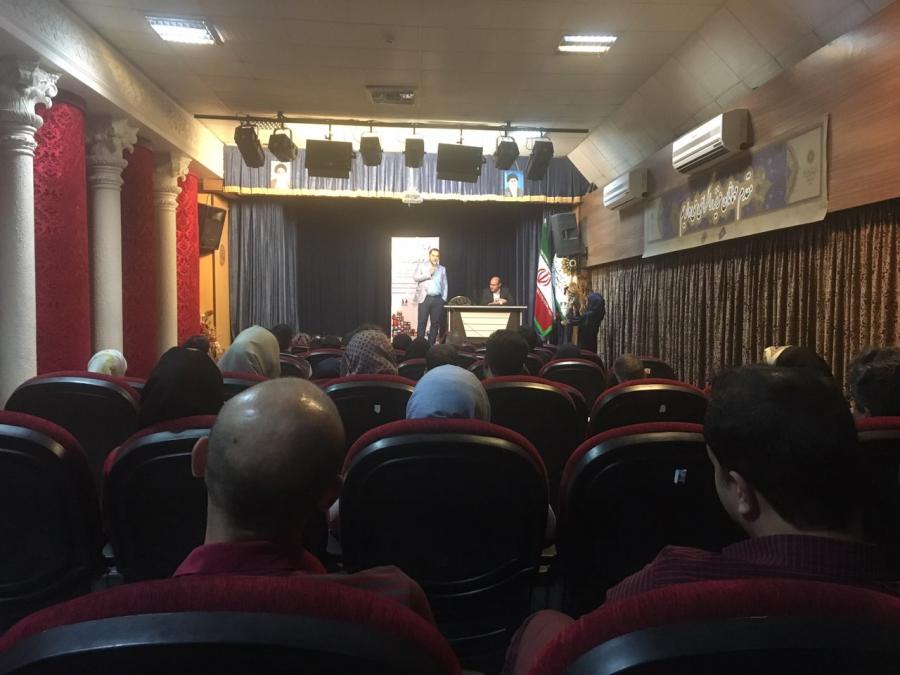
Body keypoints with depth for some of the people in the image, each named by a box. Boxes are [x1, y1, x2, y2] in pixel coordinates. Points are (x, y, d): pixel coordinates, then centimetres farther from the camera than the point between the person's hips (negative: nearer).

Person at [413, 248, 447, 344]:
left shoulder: (442, 269, 18)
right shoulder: (421, 266, 9)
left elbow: (445, 284, 16)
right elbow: (415, 277, -4)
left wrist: (444, 298, 5)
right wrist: (429, 274, -8)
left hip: (438, 299, 3)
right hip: (425, 298, -3)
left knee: (435, 323, 1)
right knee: (422, 322, -7)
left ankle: (431, 343, 6)